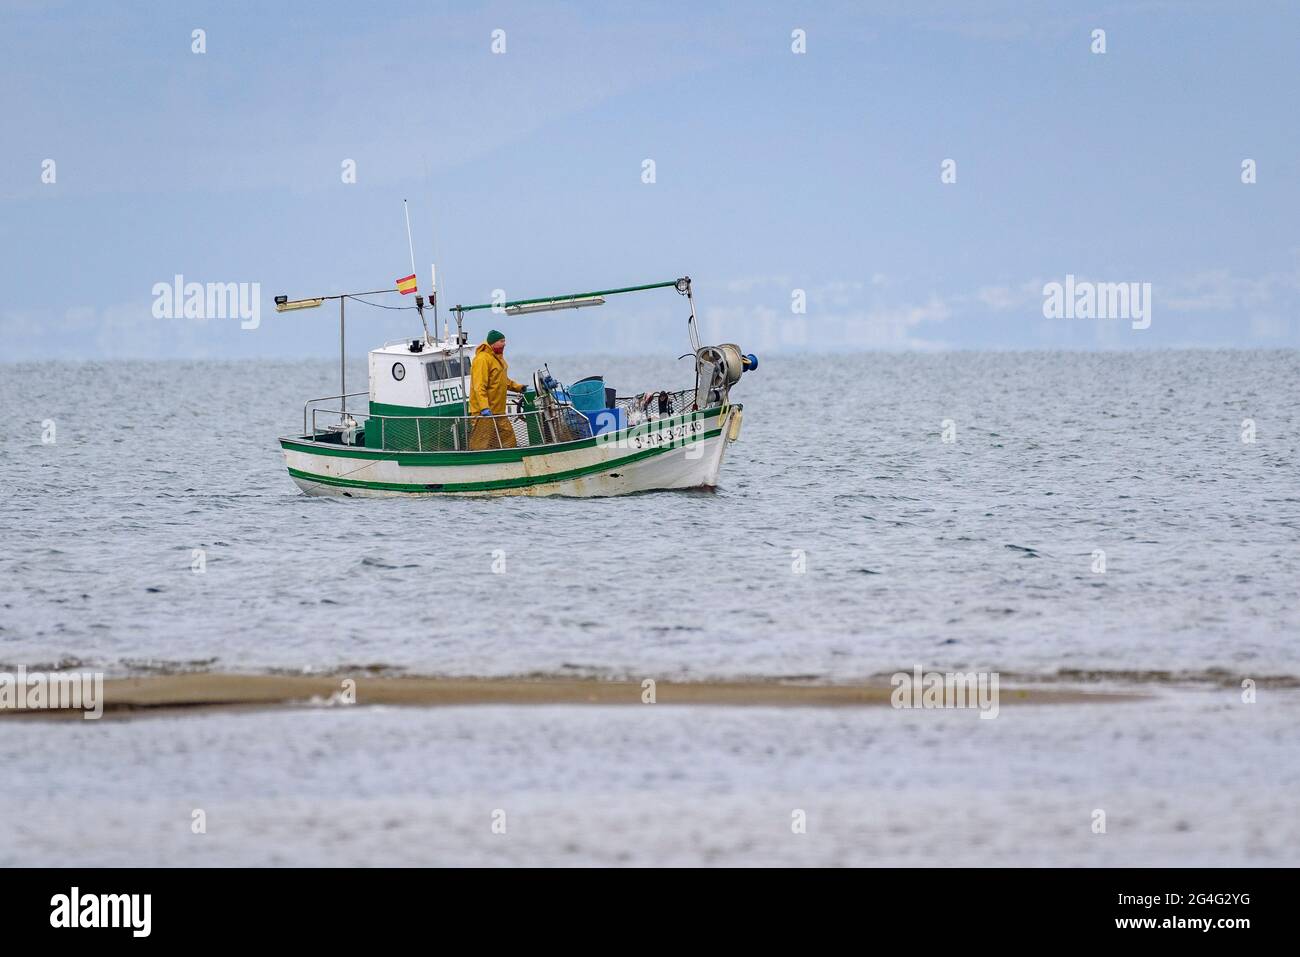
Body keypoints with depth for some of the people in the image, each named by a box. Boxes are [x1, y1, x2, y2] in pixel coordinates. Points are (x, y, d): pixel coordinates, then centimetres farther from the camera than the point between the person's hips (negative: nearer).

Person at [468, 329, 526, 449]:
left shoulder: (498, 358, 15)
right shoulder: (482, 359, -16)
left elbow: (504, 381, 29)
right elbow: (479, 386, -24)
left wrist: (519, 387, 17)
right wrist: (484, 407, -32)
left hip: (498, 410, 10)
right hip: (484, 412, -10)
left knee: (507, 434, 11)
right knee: (482, 443, -7)